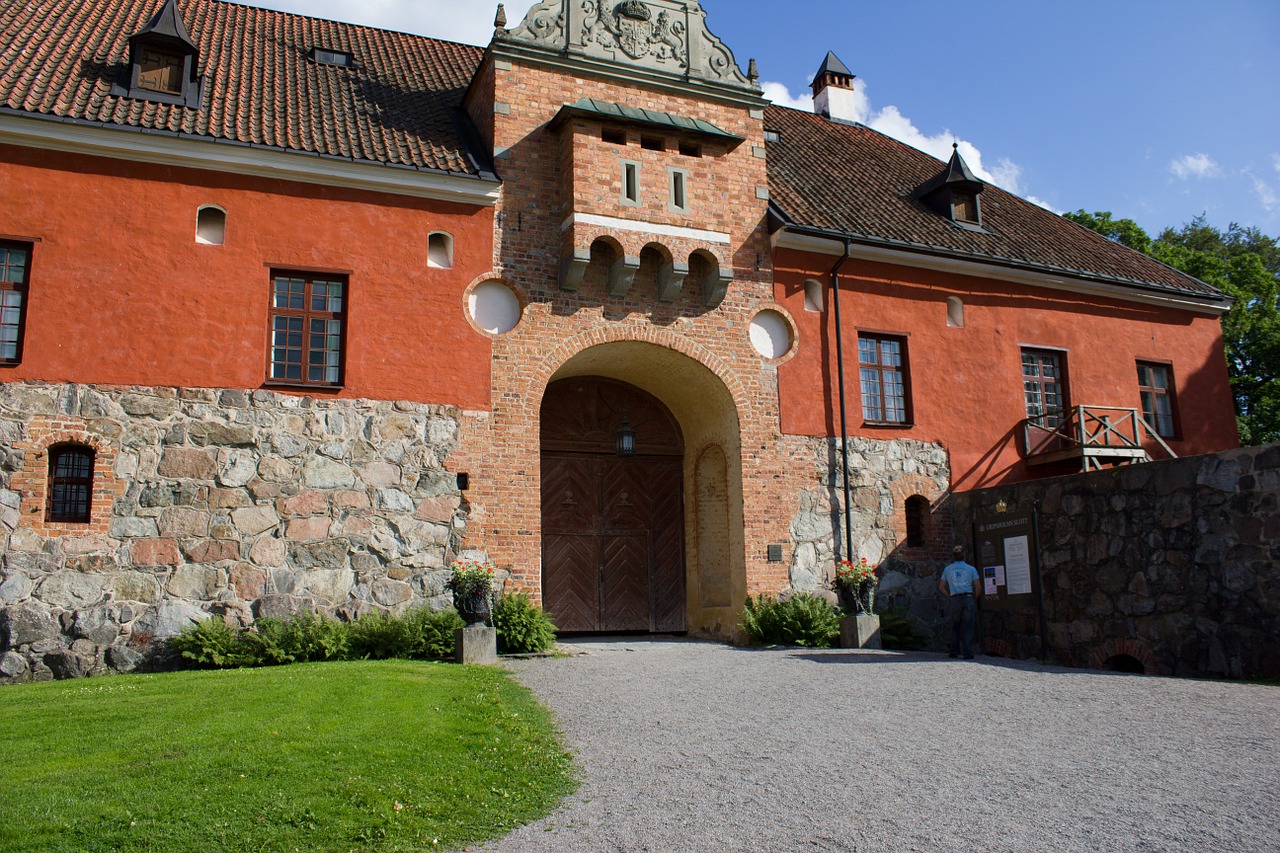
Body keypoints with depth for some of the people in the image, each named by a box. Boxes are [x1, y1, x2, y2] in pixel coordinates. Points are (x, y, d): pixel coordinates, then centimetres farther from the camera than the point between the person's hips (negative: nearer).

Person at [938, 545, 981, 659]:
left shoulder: (947, 569, 11)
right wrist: (974, 599, 13)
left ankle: (954, 651, 8)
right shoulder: (971, 569, 5)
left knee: (955, 626, 13)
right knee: (968, 627, -1)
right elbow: (978, 587, 0)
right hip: (968, 599, -1)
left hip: (955, 600, 1)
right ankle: (968, 653, -7)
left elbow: (941, 587, 10)